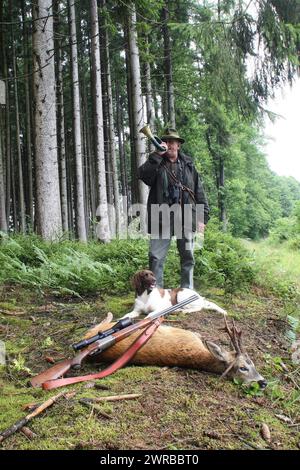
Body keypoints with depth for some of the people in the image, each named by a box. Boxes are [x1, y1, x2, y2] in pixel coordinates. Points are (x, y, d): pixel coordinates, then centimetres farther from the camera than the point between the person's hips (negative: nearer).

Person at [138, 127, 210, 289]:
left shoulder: (188, 164, 13)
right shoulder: (156, 163, 8)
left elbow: (199, 191, 11)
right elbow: (143, 175, -14)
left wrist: (202, 217, 5)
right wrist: (157, 155, -17)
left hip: (186, 218, 2)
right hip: (161, 218, -2)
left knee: (188, 258, 9)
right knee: (156, 257, -3)